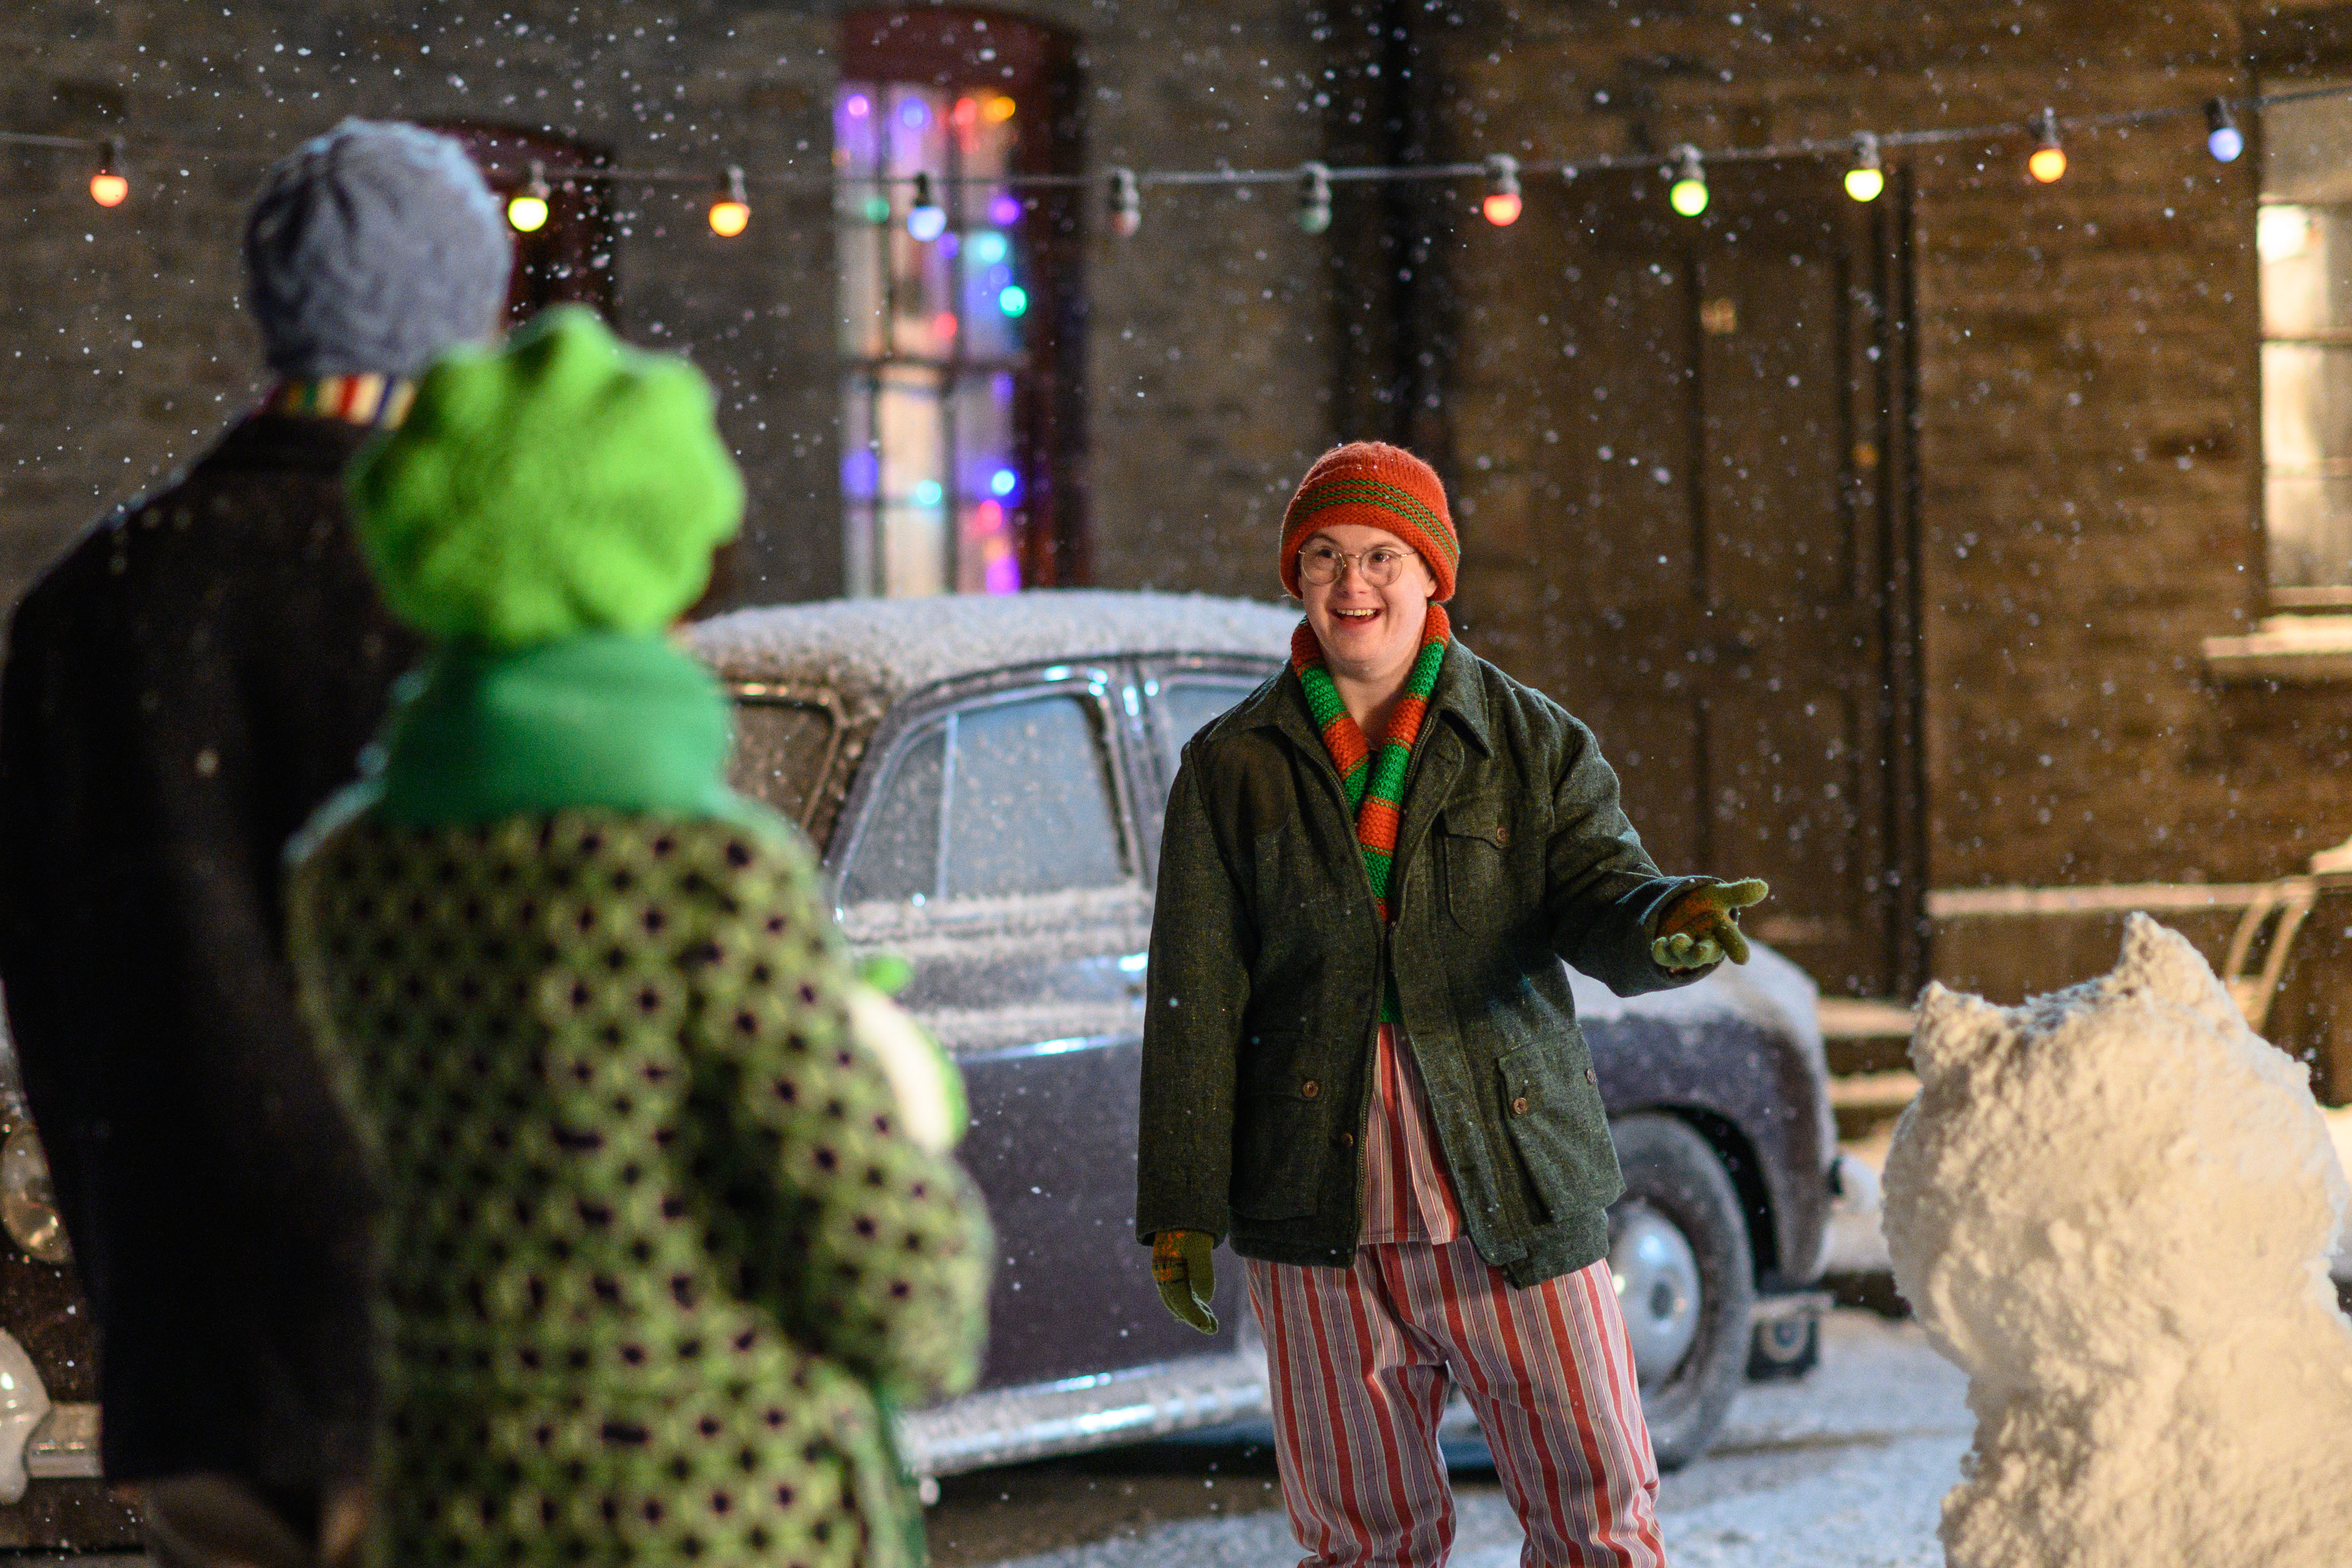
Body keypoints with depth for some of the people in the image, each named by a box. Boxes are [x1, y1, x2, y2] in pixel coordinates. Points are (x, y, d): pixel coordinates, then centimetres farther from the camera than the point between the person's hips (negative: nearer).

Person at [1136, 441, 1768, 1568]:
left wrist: (1663, 923, -32)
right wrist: (1181, 1204, -3)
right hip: (1320, 1221, 1)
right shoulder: (1234, 769, 7)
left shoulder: (1534, 746, 6)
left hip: (1517, 1205, 0)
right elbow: (1194, 1001, 4)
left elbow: (1596, 895, -7)